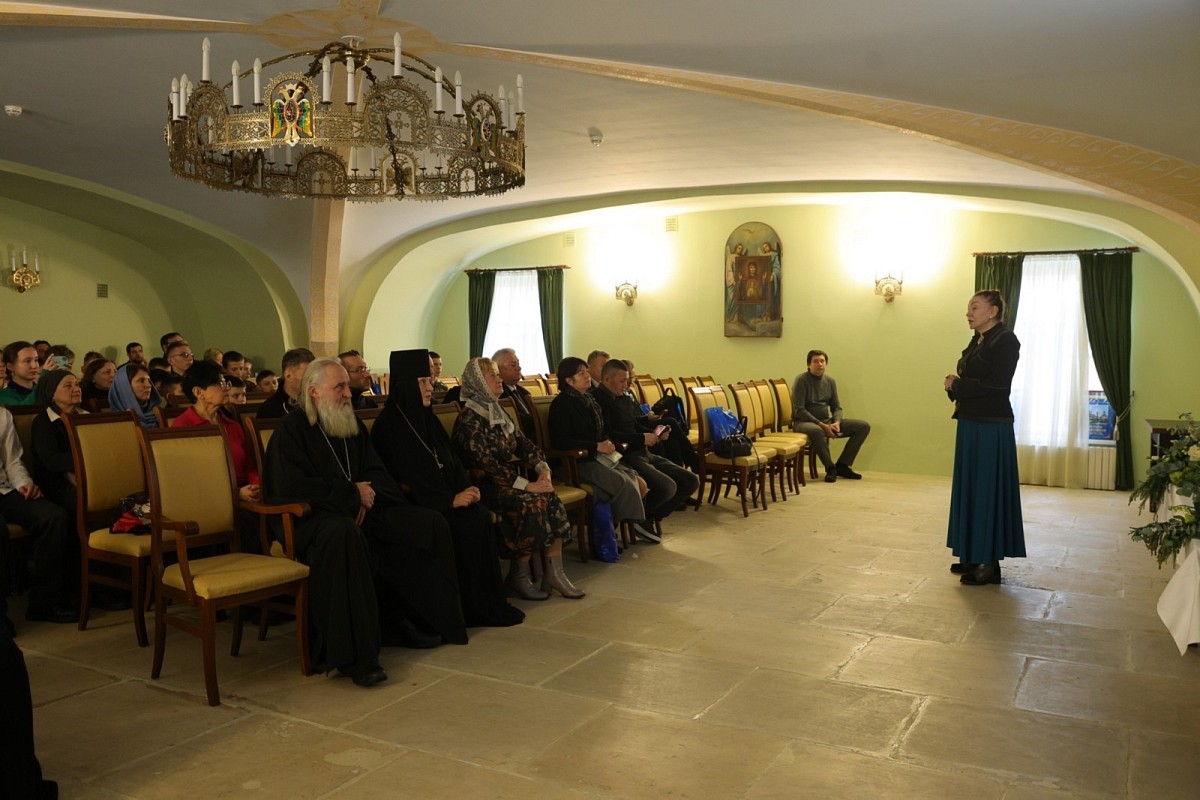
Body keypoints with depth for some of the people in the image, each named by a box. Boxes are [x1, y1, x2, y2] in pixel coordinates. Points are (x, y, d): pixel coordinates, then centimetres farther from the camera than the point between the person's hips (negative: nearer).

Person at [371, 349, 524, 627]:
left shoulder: (426, 417, 14)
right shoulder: (389, 425, -11)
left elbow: (453, 460, 14)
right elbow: (406, 480, -17)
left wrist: (467, 487, -6)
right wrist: (450, 500, -21)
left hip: (446, 497, 7)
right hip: (415, 507, -7)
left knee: (480, 516, -18)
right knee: (465, 524, -25)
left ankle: (489, 602, -10)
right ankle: (467, 608, -11)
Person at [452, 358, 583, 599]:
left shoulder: (499, 412, 16)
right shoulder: (469, 420, -11)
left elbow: (524, 444, 11)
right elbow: (487, 464, -20)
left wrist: (542, 468, -9)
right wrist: (526, 485, -24)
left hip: (514, 479, 7)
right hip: (487, 486, -7)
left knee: (551, 498, -18)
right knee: (533, 502, -29)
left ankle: (554, 572, -13)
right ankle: (519, 576, -13)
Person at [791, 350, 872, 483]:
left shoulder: (830, 381, 9)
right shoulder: (801, 380, -11)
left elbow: (836, 407, 13)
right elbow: (799, 410, -16)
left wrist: (837, 422, -9)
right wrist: (821, 425, -22)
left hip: (826, 421, 7)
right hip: (804, 422, -7)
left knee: (863, 426, -3)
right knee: (816, 431, -43)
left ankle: (842, 465, -4)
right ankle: (830, 468, -21)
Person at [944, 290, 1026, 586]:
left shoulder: (1006, 340, -12)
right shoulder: (976, 341, 15)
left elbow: (996, 384, -21)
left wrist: (956, 385, -13)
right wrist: (955, 385, -3)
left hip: (992, 428, -9)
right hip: (970, 425, 9)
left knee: (987, 491, -3)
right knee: (969, 489, 12)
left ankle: (990, 563, 5)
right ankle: (974, 556, 21)